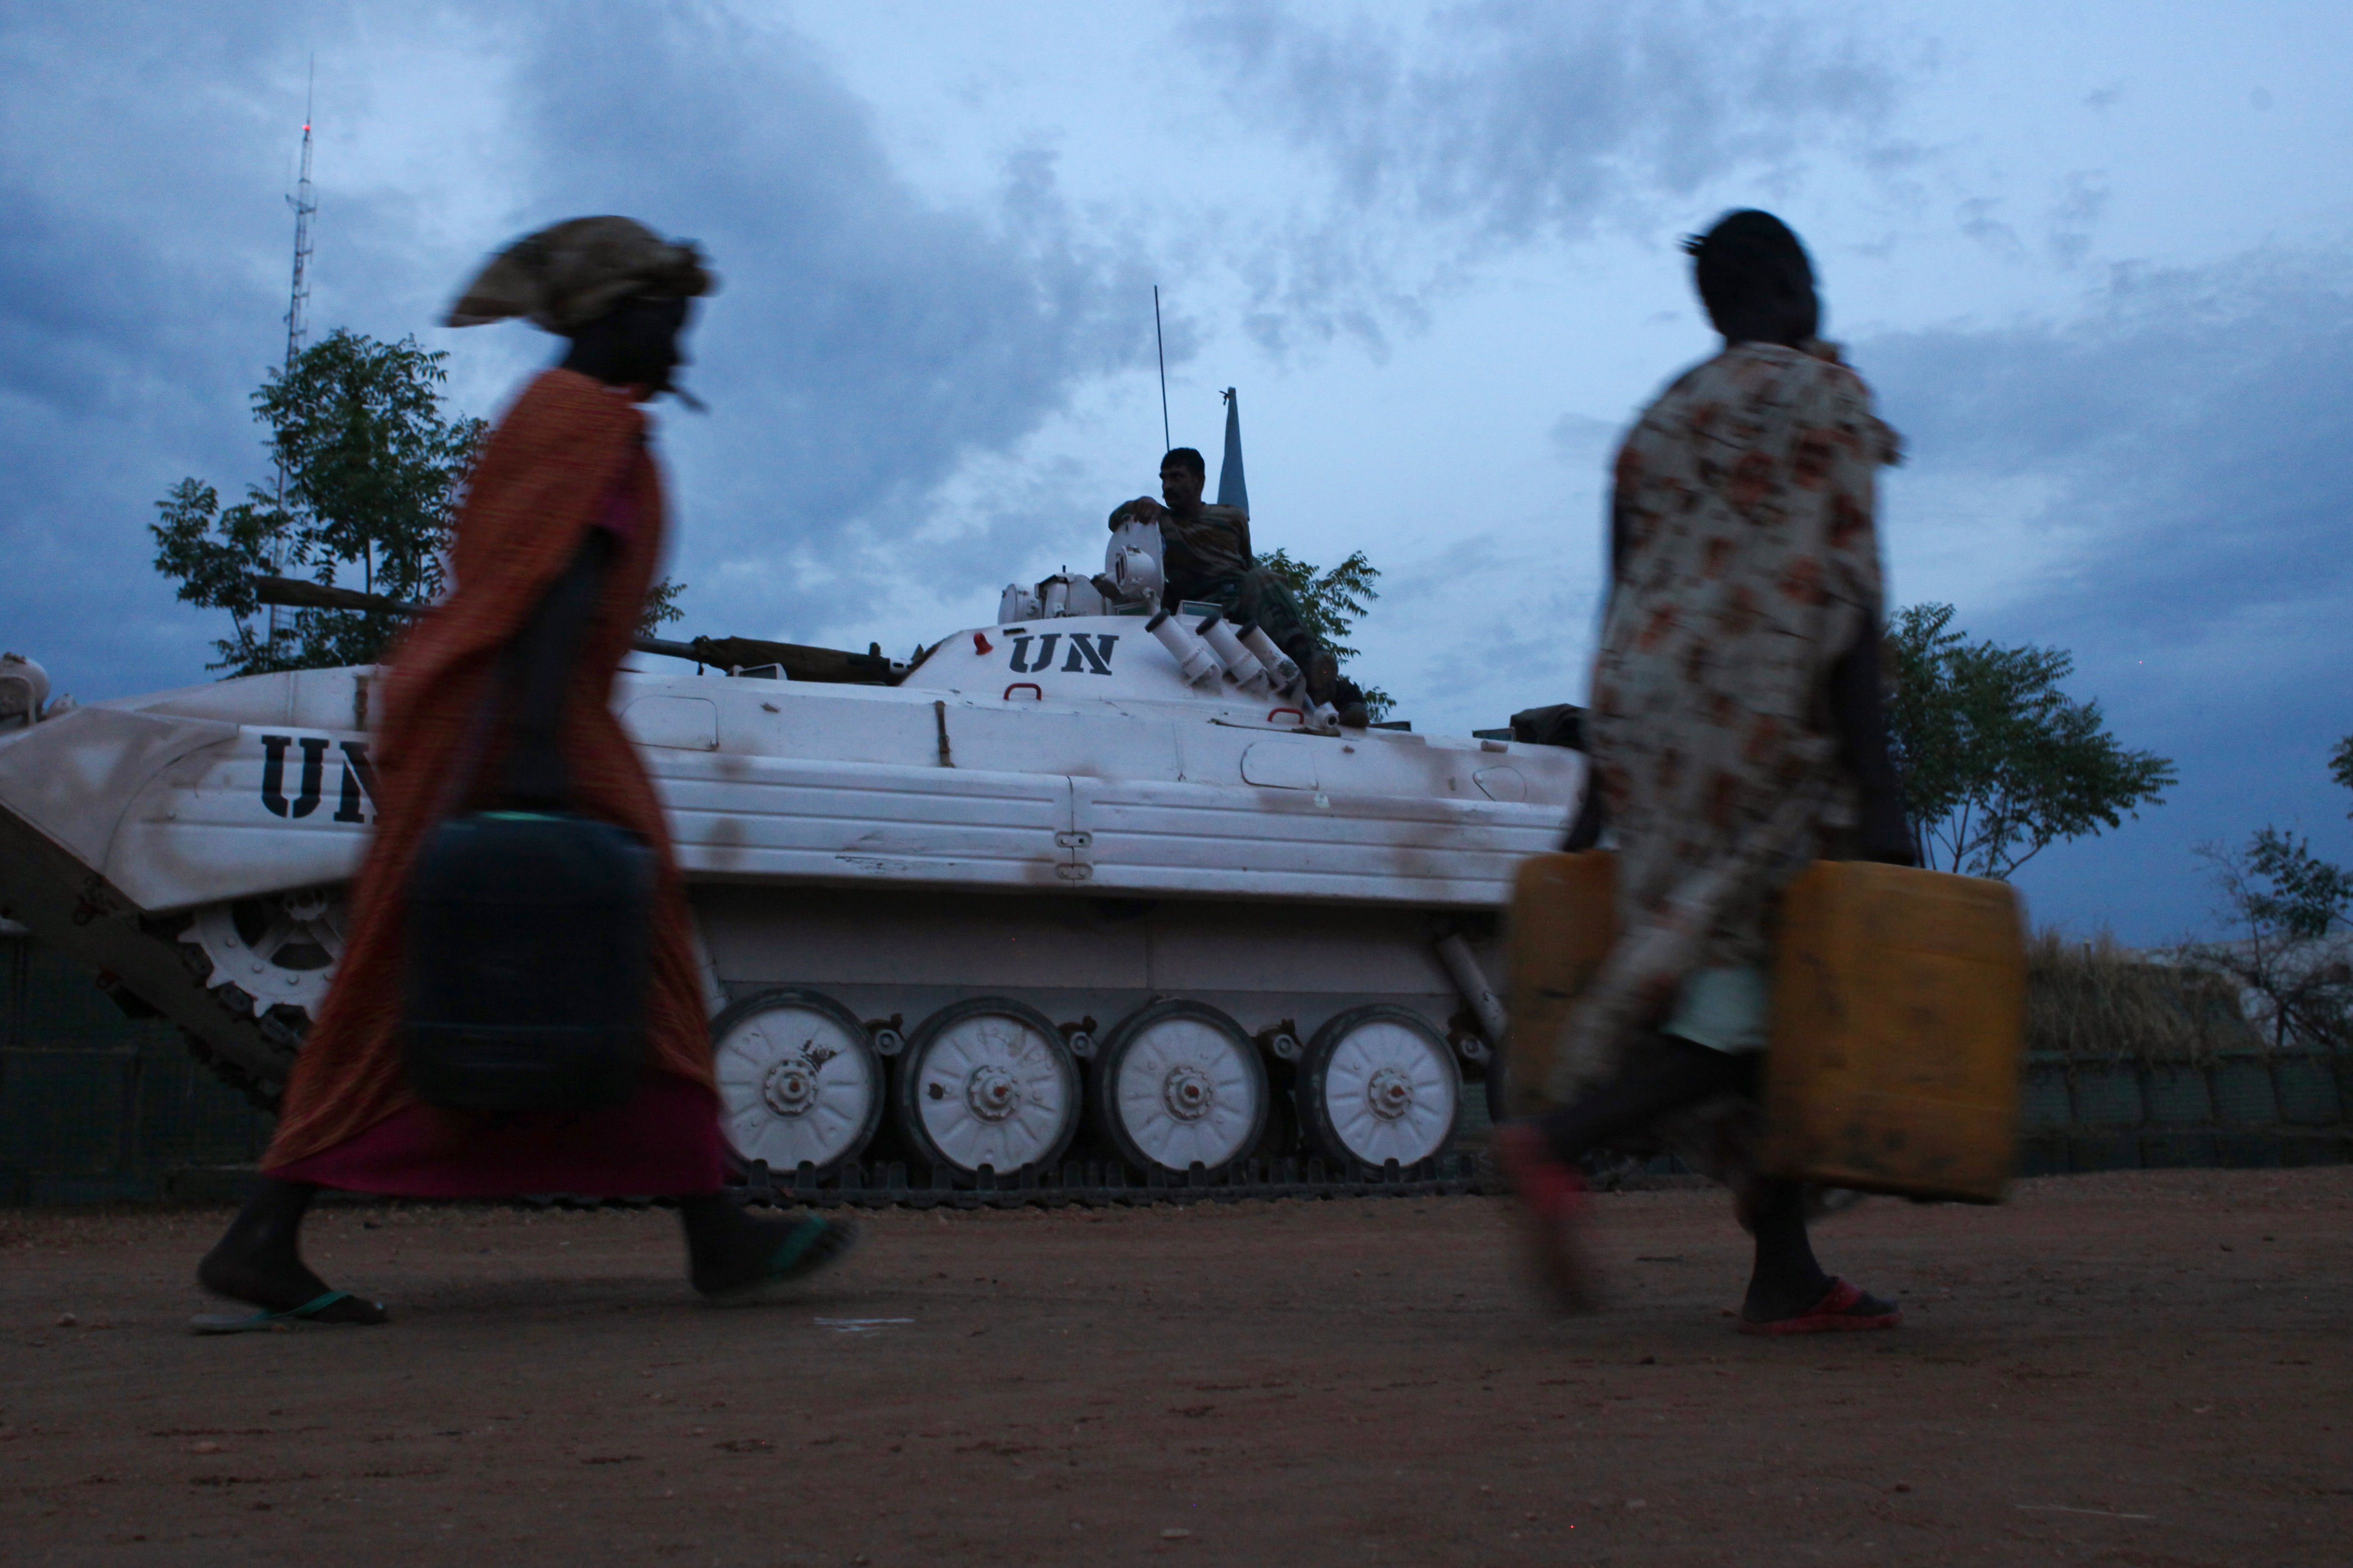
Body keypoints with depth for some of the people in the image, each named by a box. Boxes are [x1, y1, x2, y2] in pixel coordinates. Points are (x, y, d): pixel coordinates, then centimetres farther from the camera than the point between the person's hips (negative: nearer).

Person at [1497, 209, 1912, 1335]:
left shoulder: (1659, 420, 20)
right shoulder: (1824, 395, -2)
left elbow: (1623, 614, 17)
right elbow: (1839, 604, -12)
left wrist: (1602, 788, 19)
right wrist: (1877, 798, -15)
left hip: (1650, 733, 8)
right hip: (1763, 728, -8)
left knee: (1752, 995, 9)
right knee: (1767, 1000, -6)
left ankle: (1786, 1275, 9)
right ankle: (1557, 1143, -22)